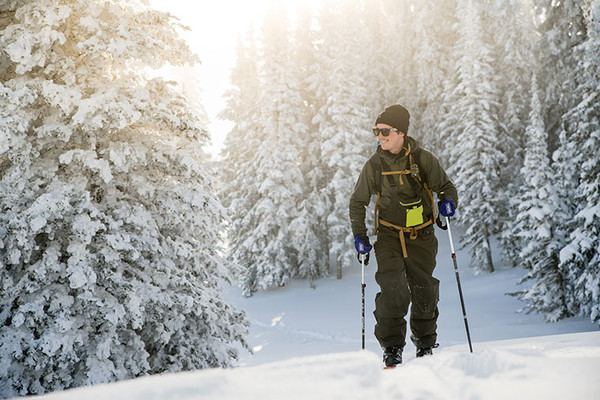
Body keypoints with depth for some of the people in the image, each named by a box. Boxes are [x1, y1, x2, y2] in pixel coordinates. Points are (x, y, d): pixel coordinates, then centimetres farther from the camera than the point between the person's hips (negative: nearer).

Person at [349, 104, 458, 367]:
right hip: (389, 236, 0)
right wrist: (359, 235, -1)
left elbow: (446, 186, 6)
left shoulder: (423, 159, -5)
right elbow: (358, 202, 8)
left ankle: (426, 343, 28)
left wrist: (448, 201, -17)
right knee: (392, 291, -16)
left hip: (422, 237, 0)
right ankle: (392, 347, -3)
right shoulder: (374, 166, -2)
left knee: (424, 292, 5)